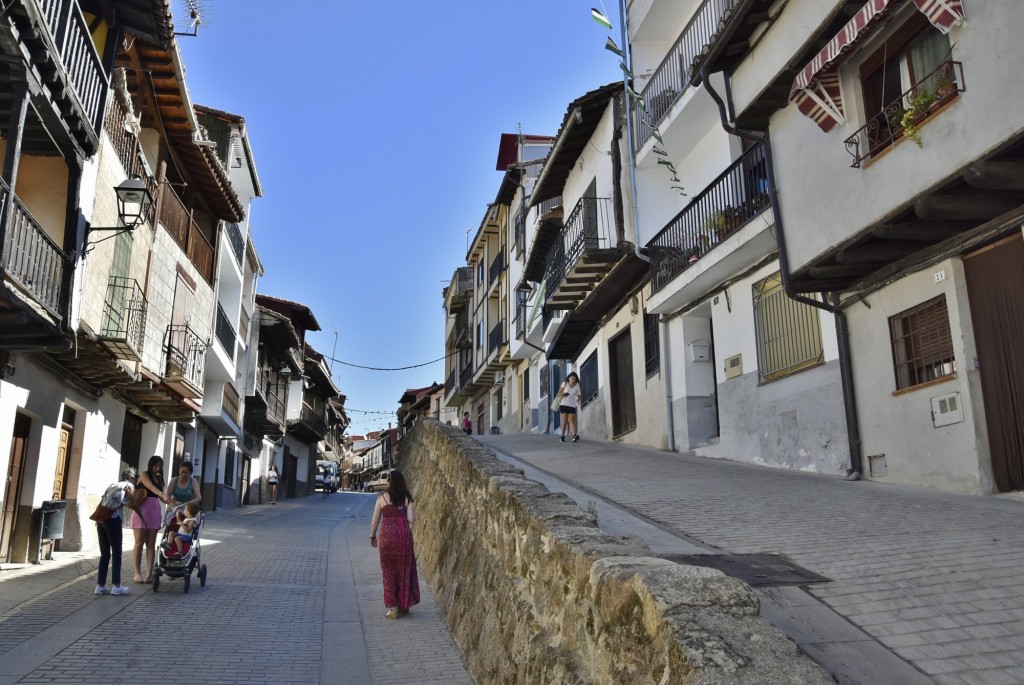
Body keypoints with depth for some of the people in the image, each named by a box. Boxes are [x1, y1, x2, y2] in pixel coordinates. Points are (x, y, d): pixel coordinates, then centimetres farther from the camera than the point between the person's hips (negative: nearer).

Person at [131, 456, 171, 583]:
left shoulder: (159, 478, 18)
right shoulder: (144, 474, 0)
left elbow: (161, 498, 12)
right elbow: (150, 487, -20)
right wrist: (163, 494, -37)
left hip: (154, 511, 5)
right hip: (141, 510, -5)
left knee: (151, 543, 2)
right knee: (139, 542, -3)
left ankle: (150, 573, 1)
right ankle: (137, 573, -1)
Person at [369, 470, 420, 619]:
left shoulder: (382, 497, 1)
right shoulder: (407, 498, 3)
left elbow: (375, 521, 4)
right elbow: (411, 520, -4)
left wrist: (372, 536, 18)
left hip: (387, 535, -1)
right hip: (404, 534, 1)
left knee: (389, 570, 8)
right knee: (404, 569, 13)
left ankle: (392, 608, 9)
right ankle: (404, 605, 22)